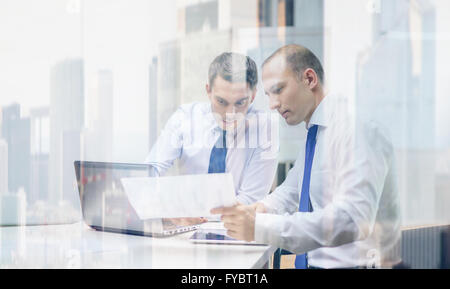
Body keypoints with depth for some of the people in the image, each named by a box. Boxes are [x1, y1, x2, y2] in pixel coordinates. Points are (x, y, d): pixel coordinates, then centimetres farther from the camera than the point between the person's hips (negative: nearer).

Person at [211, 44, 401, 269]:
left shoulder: (356, 129, -14)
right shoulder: (314, 133, 14)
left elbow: (352, 220, -26)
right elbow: (292, 189, 27)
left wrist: (260, 227, -28)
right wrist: (262, 208, 5)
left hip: (352, 264, -8)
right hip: (312, 263, 8)